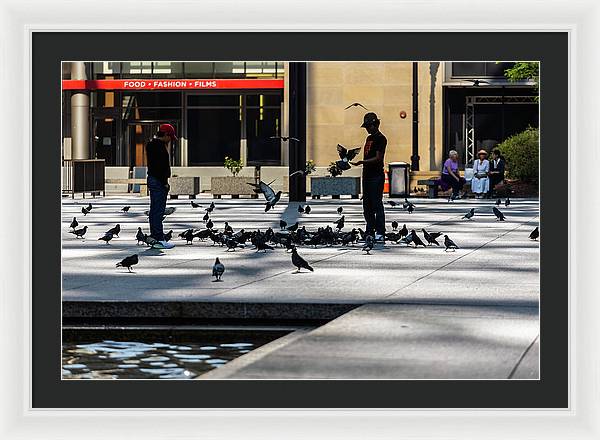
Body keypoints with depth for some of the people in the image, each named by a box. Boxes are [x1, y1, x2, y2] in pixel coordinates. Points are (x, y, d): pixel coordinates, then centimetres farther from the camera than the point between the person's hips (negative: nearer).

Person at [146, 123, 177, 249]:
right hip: (159, 181, -11)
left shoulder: (150, 144, 16)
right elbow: (162, 166, -21)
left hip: (151, 179, 11)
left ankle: (154, 237, 18)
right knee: (159, 211, -10)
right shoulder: (160, 146, -16)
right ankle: (159, 240, -11)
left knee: (154, 210, 13)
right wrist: (165, 182, -19)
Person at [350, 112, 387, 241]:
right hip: (367, 175, 9)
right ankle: (370, 232, 14)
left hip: (377, 176, -9)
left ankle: (380, 233, -7)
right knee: (367, 205, 9)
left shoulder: (380, 139, -9)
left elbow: (378, 158, -16)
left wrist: (362, 162, -25)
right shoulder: (369, 138, 19)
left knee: (377, 204, -9)